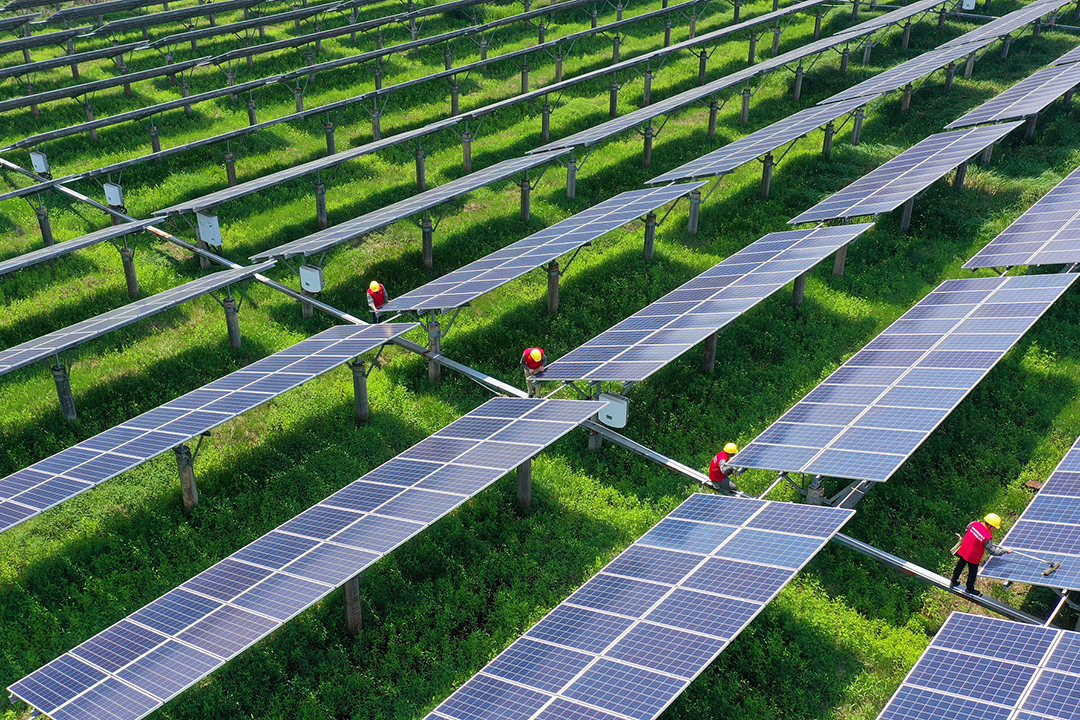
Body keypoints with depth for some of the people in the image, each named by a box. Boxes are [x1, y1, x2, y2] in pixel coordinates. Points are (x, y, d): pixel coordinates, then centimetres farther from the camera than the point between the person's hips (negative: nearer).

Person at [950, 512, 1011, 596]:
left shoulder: (974, 524, -15)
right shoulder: (987, 537, -31)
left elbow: (965, 533, 5)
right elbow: (992, 551, -22)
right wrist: (1005, 550, -11)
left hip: (963, 551, 5)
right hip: (973, 557, -5)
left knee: (960, 566, 27)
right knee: (972, 573, 20)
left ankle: (953, 582, 47)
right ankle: (970, 589, 41)